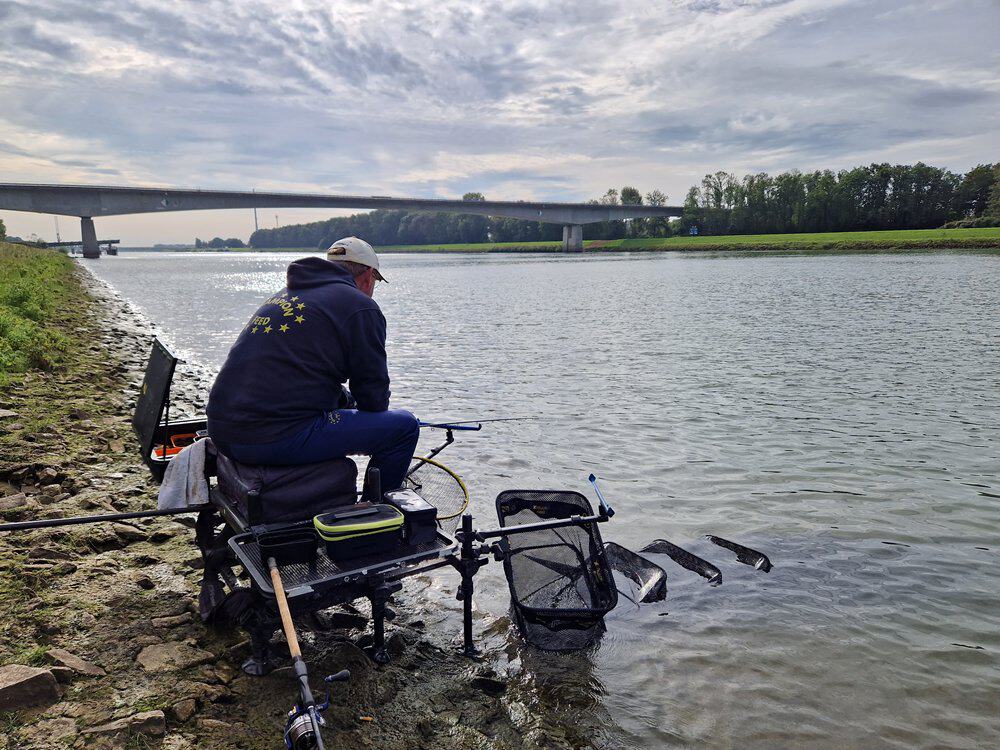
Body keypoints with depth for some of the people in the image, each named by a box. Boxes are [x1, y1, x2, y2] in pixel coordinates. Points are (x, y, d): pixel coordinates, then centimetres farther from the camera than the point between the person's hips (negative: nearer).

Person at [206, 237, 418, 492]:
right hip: (279, 440, -9)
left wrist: (350, 403, 33)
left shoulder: (282, 296, 22)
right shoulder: (361, 307, -2)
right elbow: (372, 390, 2)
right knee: (404, 425, 0)